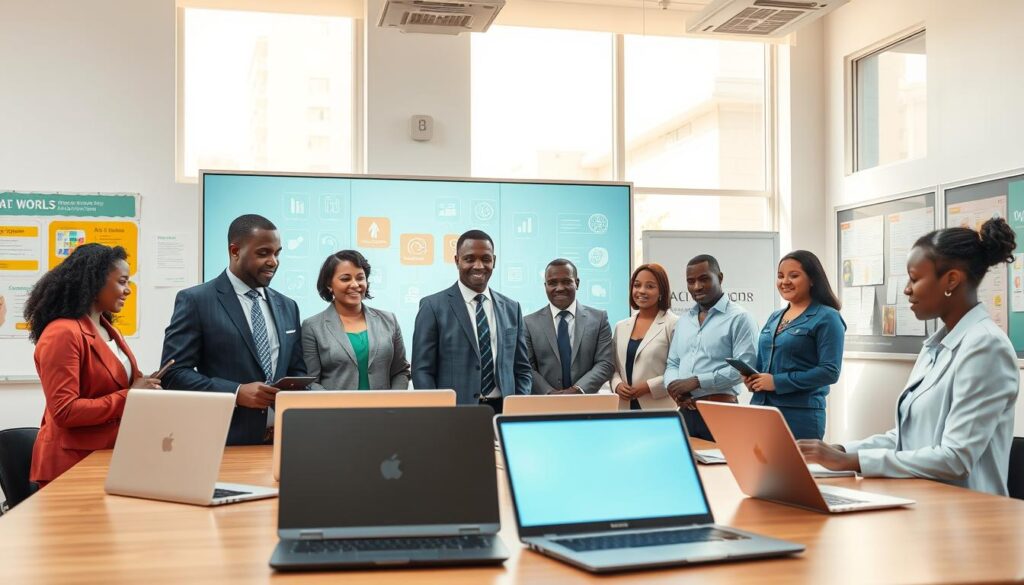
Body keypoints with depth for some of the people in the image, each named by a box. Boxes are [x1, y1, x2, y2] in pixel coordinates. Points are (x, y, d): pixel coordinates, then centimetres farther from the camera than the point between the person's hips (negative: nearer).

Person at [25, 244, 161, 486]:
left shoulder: (108, 330, 11)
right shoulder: (63, 334, -16)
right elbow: (65, 411, -21)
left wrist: (142, 390, 1)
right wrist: (129, 397, -19)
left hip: (111, 456, 8)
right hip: (73, 463, -8)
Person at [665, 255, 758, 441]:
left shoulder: (739, 318, -4)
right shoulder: (683, 320, 18)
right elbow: (672, 363, 19)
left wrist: (697, 381, -15)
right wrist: (673, 385, -4)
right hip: (685, 411, 6)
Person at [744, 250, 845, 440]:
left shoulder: (826, 318, -6)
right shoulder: (774, 317, 16)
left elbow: (829, 371, -14)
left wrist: (778, 382, -16)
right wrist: (751, 377, 0)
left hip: (800, 415, -6)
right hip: (761, 409, 6)